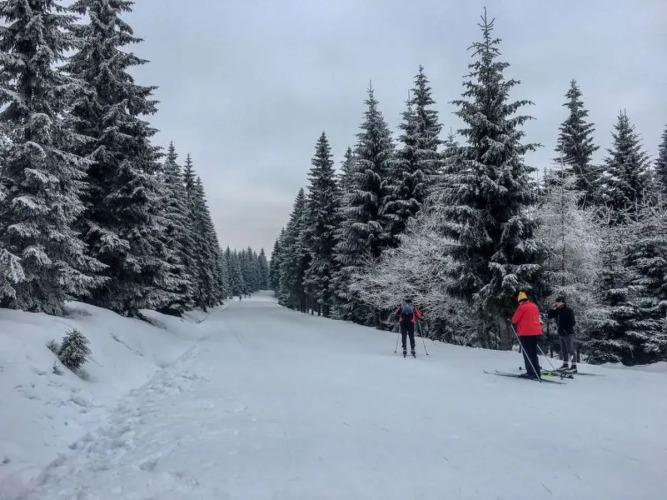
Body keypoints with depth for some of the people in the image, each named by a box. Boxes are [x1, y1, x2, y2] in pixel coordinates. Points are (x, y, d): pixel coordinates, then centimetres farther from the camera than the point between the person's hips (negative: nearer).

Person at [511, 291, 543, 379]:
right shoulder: (534, 306, 13)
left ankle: (531, 373, -3)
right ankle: (536, 373, 12)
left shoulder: (522, 307, -9)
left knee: (527, 354, 0)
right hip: (536, 332, 7)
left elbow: (514, 320, -7)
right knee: (533, 353, 13)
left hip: (526, 333, -7)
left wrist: (512, 320, 15)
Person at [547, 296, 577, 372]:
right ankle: (565, 364, 22)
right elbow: (549, 316, 11)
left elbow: (572, 322, -15)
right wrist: (553, 308, 2)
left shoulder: (568, 311, -11)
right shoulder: (557, 311, 11)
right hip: (561, 333, 8)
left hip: (568, 333, -8)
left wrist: (566, 329, -17)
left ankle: (574, 366, -4)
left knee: (571, 349, -7)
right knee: (563, 350, 13)